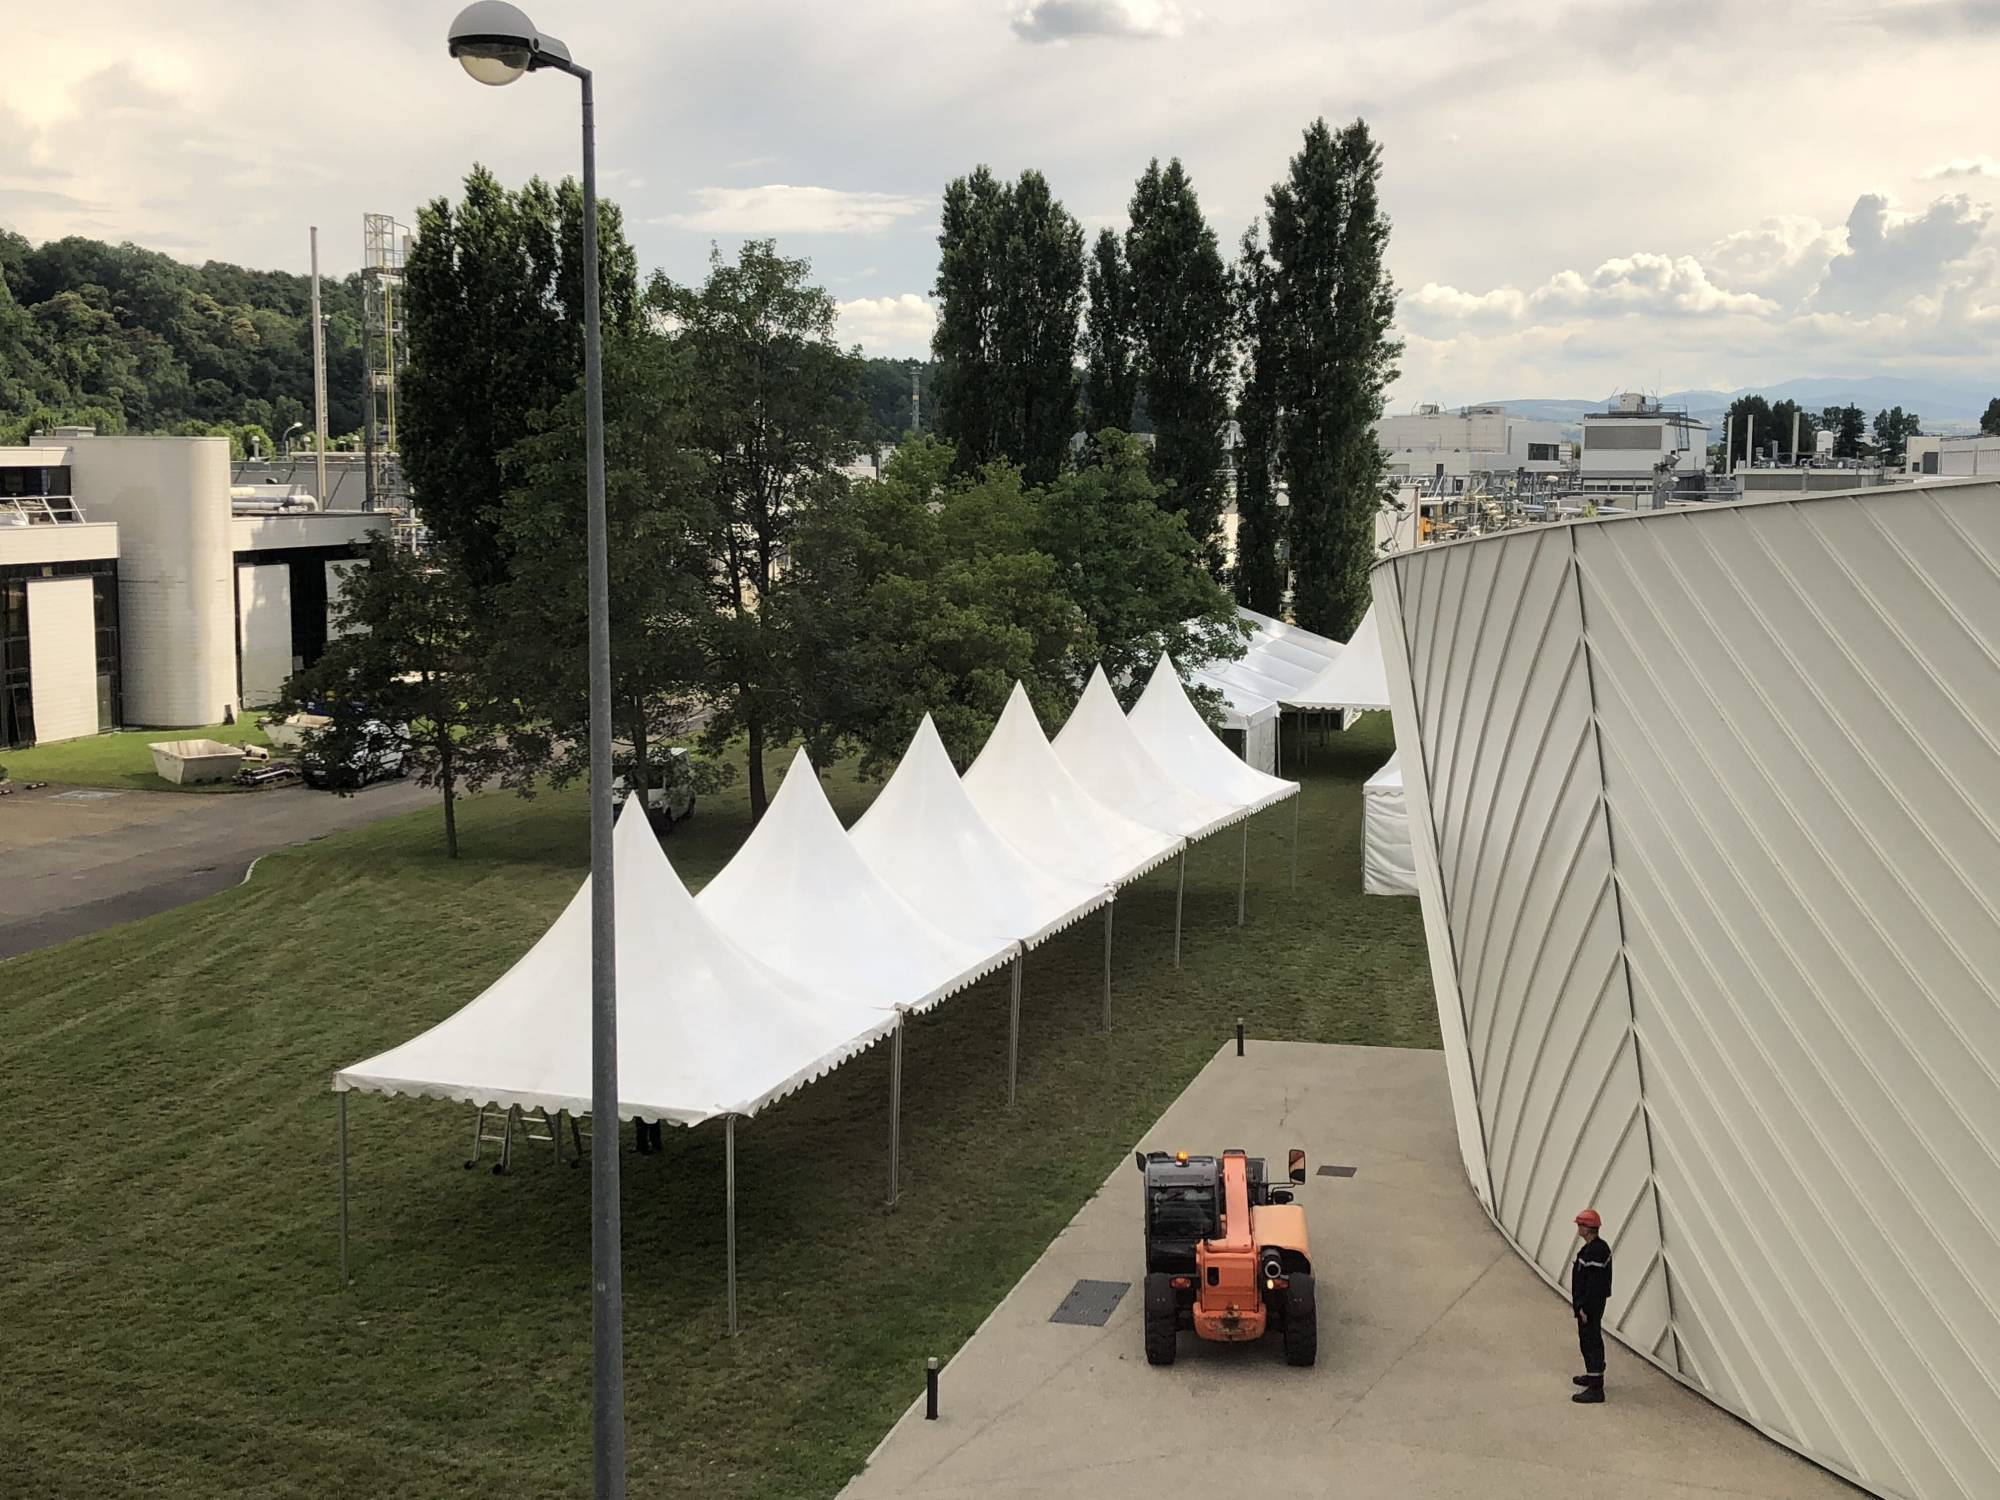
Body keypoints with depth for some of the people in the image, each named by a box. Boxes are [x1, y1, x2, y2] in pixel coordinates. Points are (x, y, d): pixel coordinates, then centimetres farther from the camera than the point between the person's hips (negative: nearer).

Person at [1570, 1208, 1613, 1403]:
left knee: (1591, 1343, -7)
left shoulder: (1596, 1251, -25)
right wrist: (1579, 1303, 22)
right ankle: (1593, 1375, 40)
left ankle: (1595, 1389, -4)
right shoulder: (1595, 1247, 9)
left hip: (1590, 1306, -11)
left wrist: (1584, 1307, -22)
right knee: (1588, 1340, 24)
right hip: (1587, 1303, 11)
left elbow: (1594, 1283, -26)